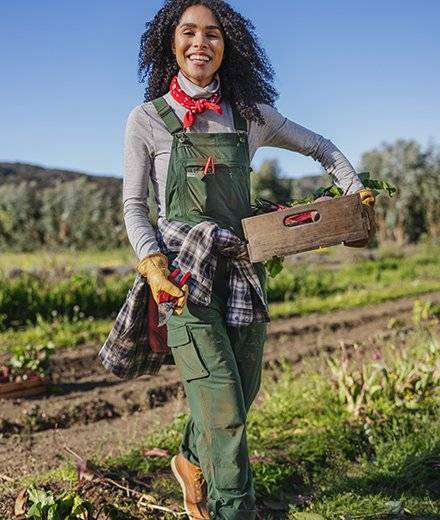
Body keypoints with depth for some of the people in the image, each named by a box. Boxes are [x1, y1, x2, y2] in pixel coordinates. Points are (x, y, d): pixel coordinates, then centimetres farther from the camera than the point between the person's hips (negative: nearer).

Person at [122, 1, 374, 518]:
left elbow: (321, 147, 20)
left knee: (241, 394, 13)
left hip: (242, 269, 4)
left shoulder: (250, 116, 8)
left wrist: (355, 191, 6)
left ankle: (191, 461, 41)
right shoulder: (147, 119, 0)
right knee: (223, 401, -12)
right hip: (183, 271, -4)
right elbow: (133, 207, 2)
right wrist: (152, 262, -14)